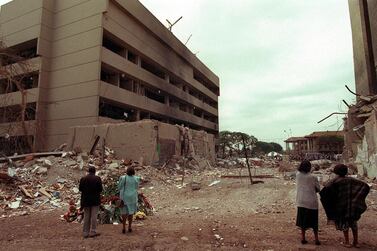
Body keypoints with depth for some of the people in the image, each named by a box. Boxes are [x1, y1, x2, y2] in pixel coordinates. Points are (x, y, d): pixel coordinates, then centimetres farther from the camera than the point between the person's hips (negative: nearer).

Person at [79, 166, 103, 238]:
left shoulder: (83, 179, -3)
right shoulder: (97, 178, -9)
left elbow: (80, 189, 1)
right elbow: (100, 189, -10)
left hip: (86, 200, 3)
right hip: (95, 200, -2)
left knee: (86, 216, 11)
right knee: (94, 216, 4)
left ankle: (86, 233, 16)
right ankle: (93, 232, 6)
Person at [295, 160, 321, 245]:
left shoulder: (298, 175, -7)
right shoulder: (313, 177, -15)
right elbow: (318, 189, -1)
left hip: (301, 202, 3)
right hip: (311, 202, -3)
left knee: (303, 220, 14)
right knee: (313, 221, 12)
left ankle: (303, 238, 18)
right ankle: (316, 239, 19)